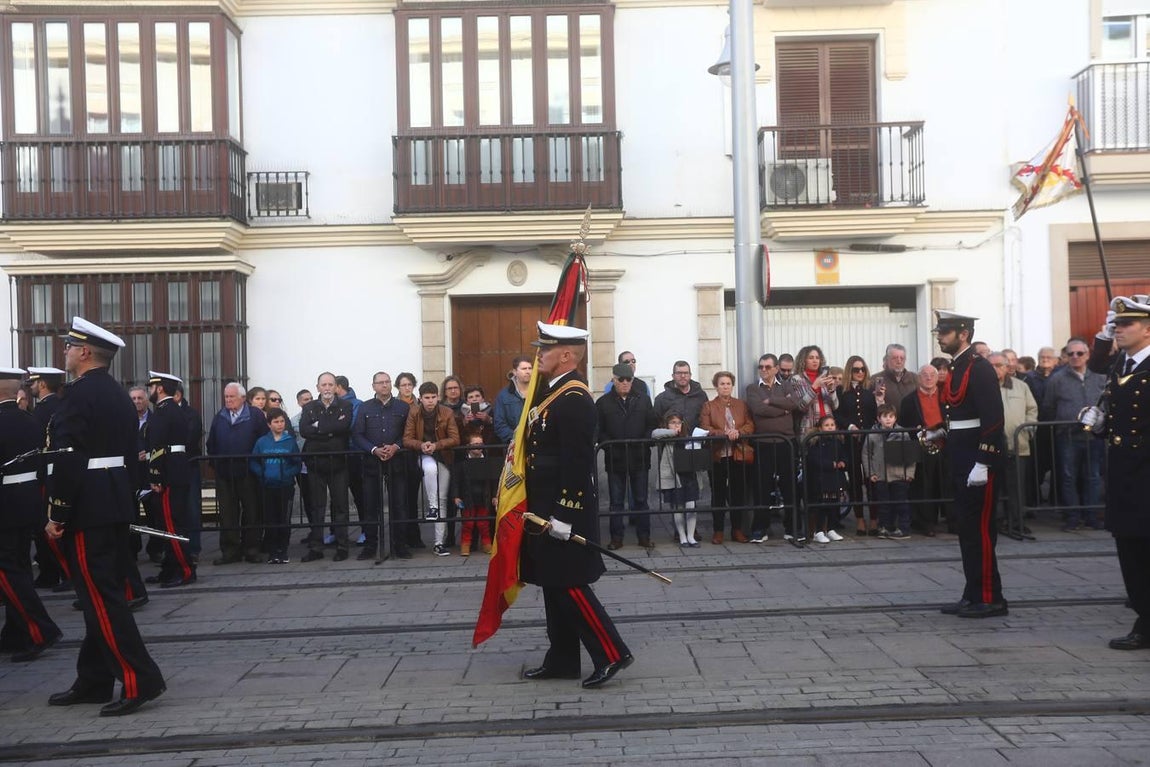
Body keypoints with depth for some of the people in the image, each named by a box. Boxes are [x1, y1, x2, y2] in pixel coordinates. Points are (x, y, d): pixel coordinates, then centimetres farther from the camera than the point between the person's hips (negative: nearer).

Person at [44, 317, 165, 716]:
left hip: (88, 510, -9)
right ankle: (93, 682, 22)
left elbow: (67, 459, -19)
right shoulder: (120, 396, 14)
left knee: (100, 596, -6)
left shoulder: (79, 394, -14)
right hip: (117, 506, 9)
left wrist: (57, 514, -14)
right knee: (105, 593, 13)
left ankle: (139, 679, -6)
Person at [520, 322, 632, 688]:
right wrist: (544, 509, 20)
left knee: (568, 584, -5)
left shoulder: (574, 398, -18)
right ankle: (561, 661, 22)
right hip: (547, 506, 10)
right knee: (554, 584, 13)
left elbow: (577, 462, -23)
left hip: (564, 508, -10)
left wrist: (563, 514, -23)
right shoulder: (554, 392, 13)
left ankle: (611, 653, 4)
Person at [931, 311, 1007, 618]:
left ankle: (990, 598, 4)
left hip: (979, 459, -9)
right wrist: (939, 434, 7)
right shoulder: (957, 369, 15)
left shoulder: (980, 368, -12)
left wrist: (982, 463, -23)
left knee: (980, 528, -4)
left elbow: (993, 417, -19)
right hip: (961, 459, 9)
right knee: (966, 527, 12)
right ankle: (973, 595, 19)